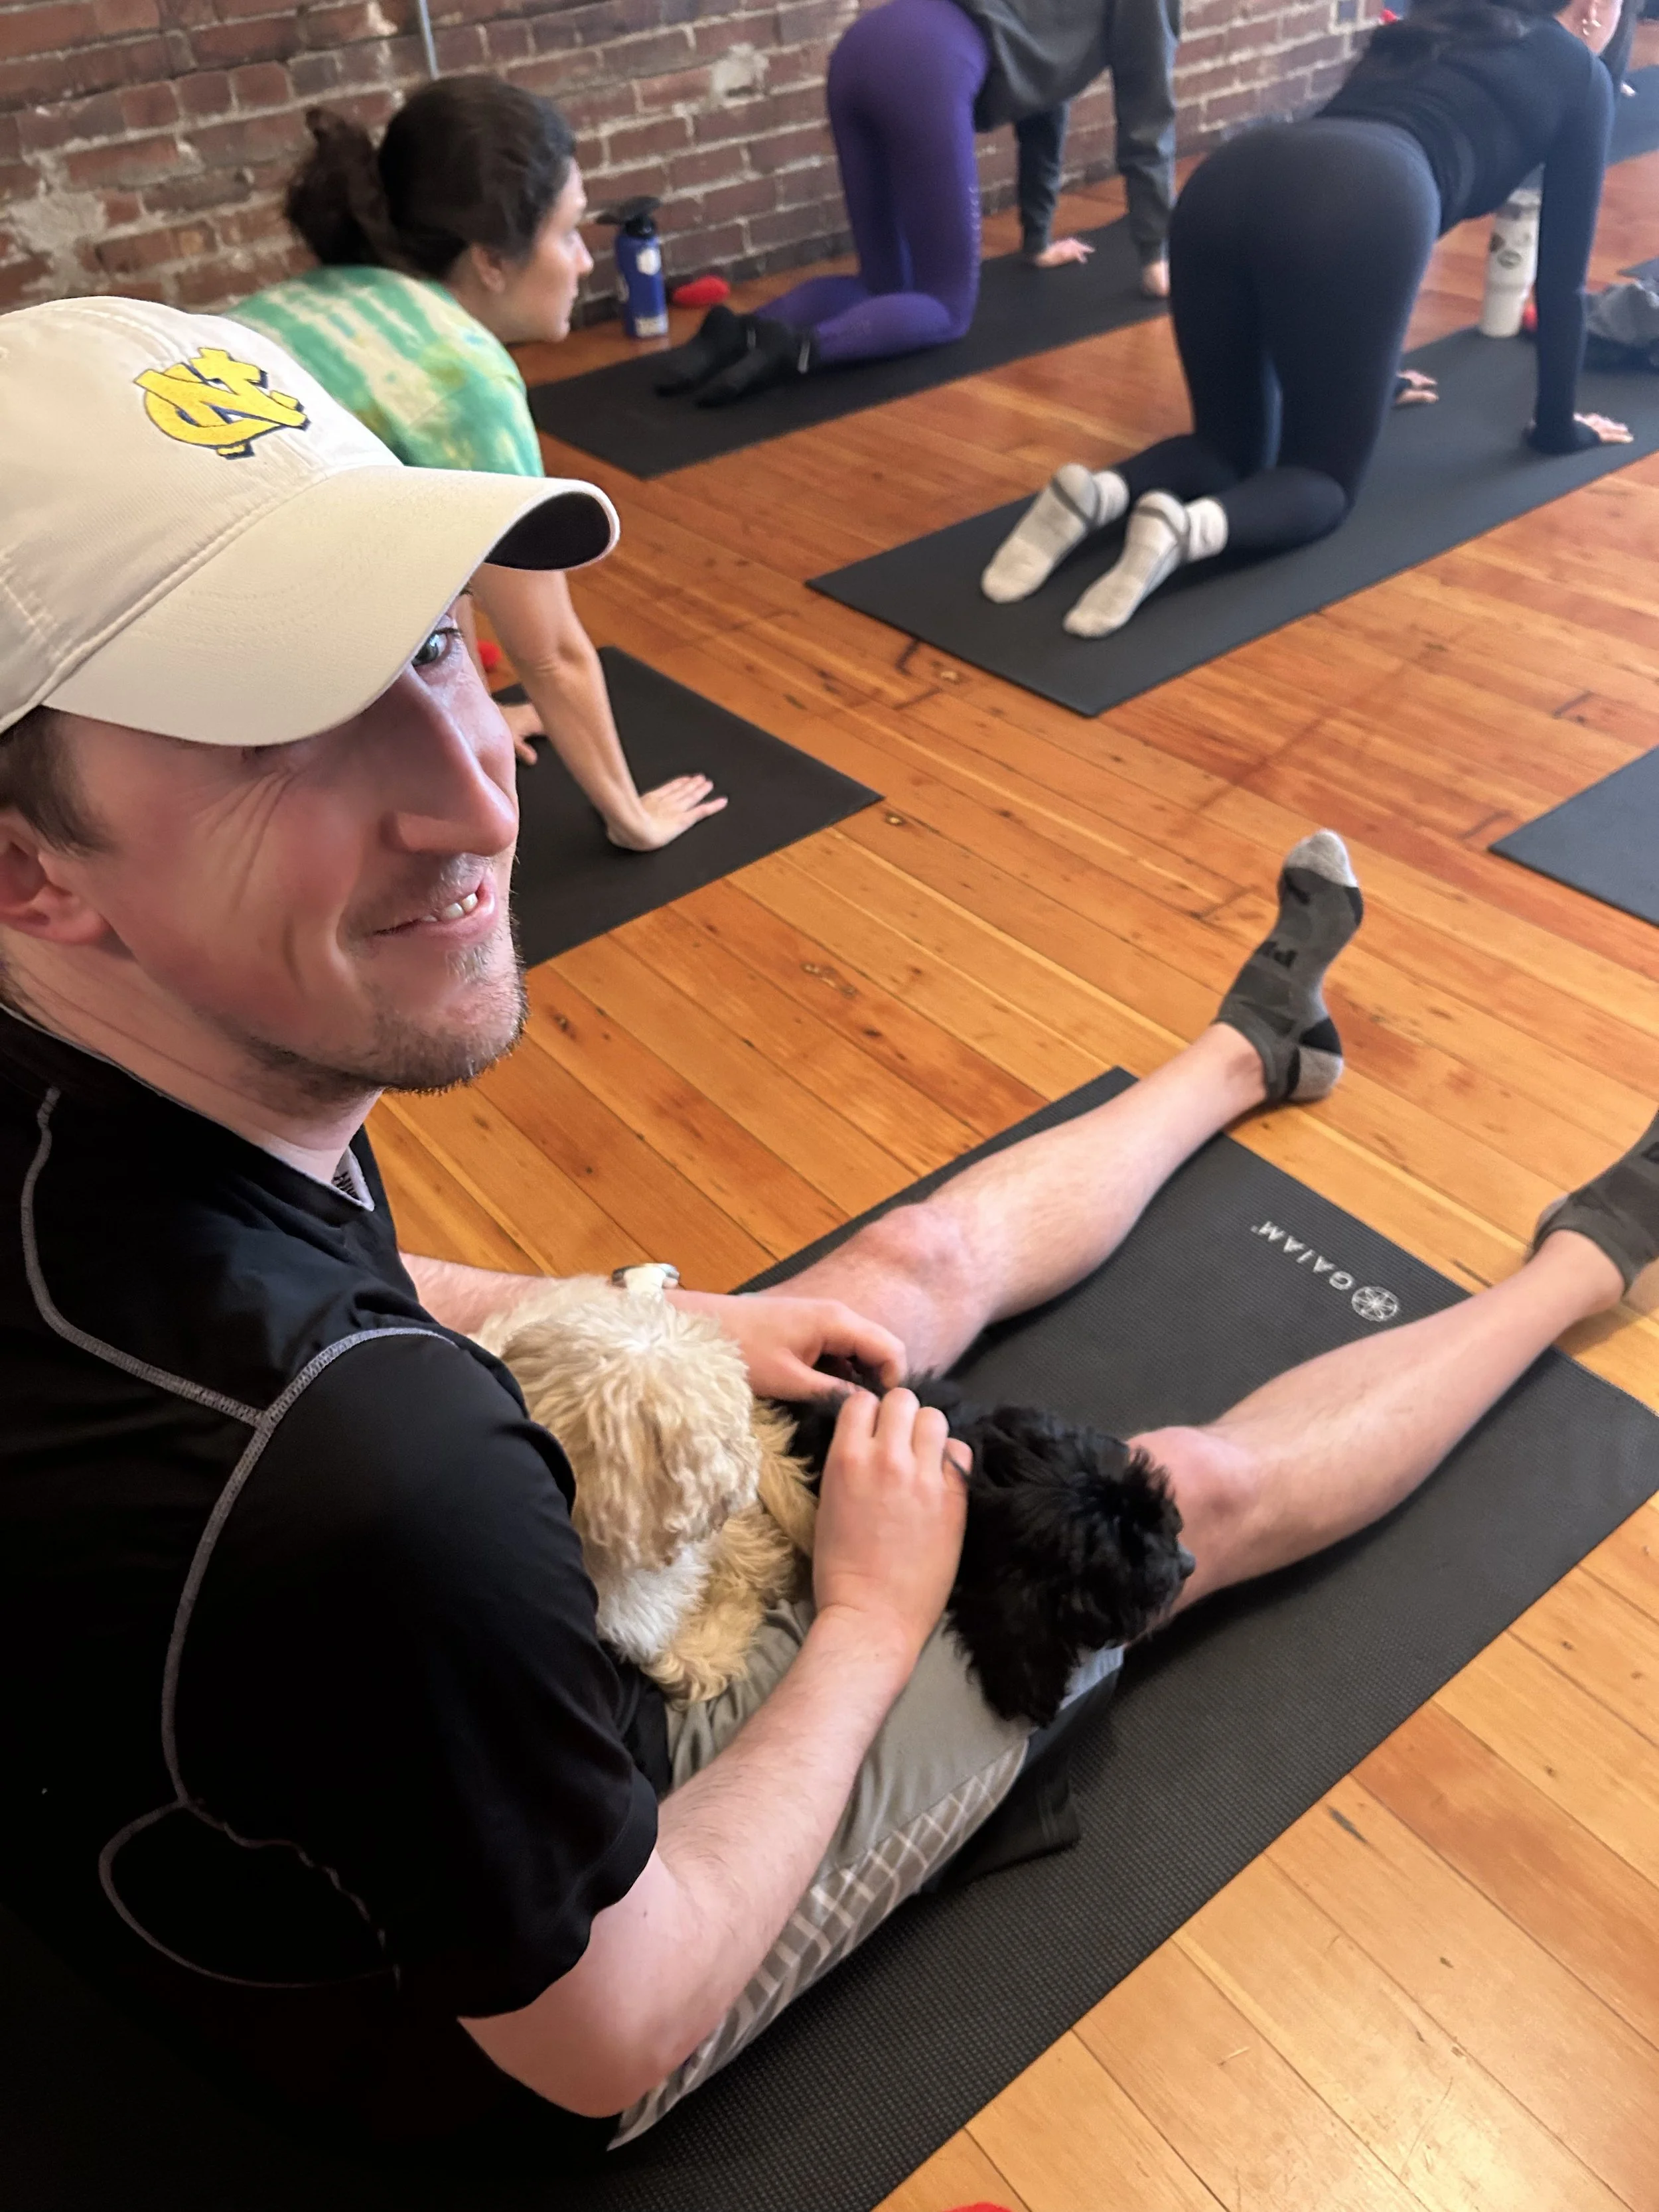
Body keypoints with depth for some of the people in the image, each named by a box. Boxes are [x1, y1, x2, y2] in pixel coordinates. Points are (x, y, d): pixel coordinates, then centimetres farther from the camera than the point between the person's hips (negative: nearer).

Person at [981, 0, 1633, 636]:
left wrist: (1373, 372, 59)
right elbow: (1562, 272, 27)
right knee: (1324, 476, 10)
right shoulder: (1580, 72, 26)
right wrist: (1558, 423, 38)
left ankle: (1097, 494, -10)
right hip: (1359, 208, -5)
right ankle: (1190, 527, -23)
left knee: (1231, 448, 22)